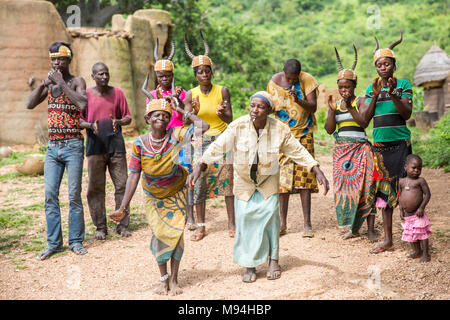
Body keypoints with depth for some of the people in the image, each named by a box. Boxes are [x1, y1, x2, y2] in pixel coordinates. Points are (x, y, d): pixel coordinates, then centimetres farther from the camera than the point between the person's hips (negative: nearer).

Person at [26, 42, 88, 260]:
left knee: (74, 195, -1)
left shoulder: (77, 81, -2)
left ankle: (76, 241, 10)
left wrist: (62, 83, -17)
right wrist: (44, 83, -8)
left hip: (73, 146, -5)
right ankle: (53, 243, 8)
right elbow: (30, 104, 2)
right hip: (52, 146, 5)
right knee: (50, 195, 1)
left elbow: (83, 104, -21)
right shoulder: (50, 84, 13)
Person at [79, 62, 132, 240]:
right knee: (95, 188, 1)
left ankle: (123, 225, 9)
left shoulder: (117, 93, 8)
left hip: (116, 146, 1)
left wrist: (119, 122, -12)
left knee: (122, 185, 0)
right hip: (95, 147, -1)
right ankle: (101, 227, 10)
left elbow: (128, 117, 11)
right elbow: (78, 120, 5)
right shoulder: (86, 95, 4)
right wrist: (90, 125, -16)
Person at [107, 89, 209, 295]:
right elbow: (133, 175, -18)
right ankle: (163, 279, 21)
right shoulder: (140, 143, -20)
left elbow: (203, 127, -33)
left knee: (175, 233, 0)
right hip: (153, 196, 1)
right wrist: (123, 207, -21)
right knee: (159, 234, 3)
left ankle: (174, 279, 16)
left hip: (176, 192, -1)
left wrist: (183, 111, -23)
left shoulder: (175, 135, -22)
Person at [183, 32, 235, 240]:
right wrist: (194, 109, -23)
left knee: (227, 180, -2)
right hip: (201, 141, 1)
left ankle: (232, 224, 9)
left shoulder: (222, 91, -1)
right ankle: (200, 226, 10)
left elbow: (230, 119, -4)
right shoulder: (191, 94, 1)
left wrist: (221, 112, -26)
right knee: (199, 182, 0)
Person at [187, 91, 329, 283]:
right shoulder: (238, 126, -18)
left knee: (270, 215, -6)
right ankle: (250, 265, 14)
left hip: (268, 181, 0)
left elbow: (298, 151, -5)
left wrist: (318, 172, -9)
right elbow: (217, 147, -17)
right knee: (245, 220, -1)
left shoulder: (280, 130, -14)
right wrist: (199, 168, -24)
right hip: (243, 180, 0)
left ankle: (273, 259, 14)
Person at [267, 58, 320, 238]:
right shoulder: (274, 82, 0)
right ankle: (282, 223, 7)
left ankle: (307, 224, 0)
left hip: (303, 134, -1)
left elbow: (313, 107, -12)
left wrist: (299, 101, -30)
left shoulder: (307, 80, -6)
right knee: (282, 177, -1)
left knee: (304, 176, -5)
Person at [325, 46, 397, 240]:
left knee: (365, 187, -8)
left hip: (360, 149, -4)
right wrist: (332, 110, -10)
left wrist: (350, 108, -21)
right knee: (344, 187, 3)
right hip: (341, 150, 4)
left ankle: (371, 228, -4)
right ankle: (353, 228, 13)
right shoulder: (335, 104, 11)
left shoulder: (361, 101, 1)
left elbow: (364, 123, -14)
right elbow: (329, 130, 2)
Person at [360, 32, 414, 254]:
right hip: (380, 144, 3)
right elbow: (364, 118, 3)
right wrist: (375, 96, -8)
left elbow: (407, 114, -8)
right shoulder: (371, 88, 11)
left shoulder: (403, 85, 3)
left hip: (400, 143, -3)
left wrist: (393, 95, -20)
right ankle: (388, 241, 12)